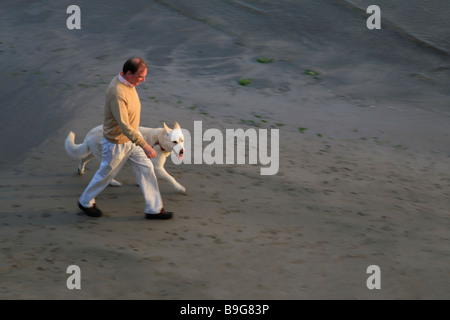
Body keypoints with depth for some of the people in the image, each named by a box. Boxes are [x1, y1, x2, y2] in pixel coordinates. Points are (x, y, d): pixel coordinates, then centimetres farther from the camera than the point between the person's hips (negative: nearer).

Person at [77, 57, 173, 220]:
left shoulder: (128, 82, -5)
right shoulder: (117, 92, -35)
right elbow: (124, 126, -36)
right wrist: (144, 145, -36)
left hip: (132, 135, 8)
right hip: (117, 142, -8)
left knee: (146, 169, 8)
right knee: (106, 173, 12)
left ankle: (154, 209, 18)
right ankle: (85, 202, 36)